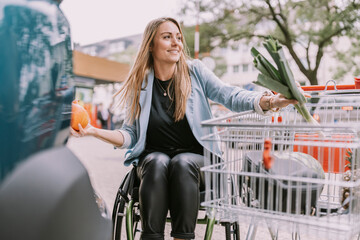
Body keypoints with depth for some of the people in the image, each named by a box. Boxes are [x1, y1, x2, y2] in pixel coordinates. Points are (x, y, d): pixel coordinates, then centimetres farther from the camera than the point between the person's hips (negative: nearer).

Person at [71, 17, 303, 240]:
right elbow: (131, 134, 6)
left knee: (183, 164, -33)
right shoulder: (140, 84, 4)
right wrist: (94, 131, -8)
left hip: (195, 157, 0)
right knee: (158, 163, -32)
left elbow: (231, 96, -7)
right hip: (154, 157, 1)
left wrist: (270, 101, -25)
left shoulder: (195, 71, 3)